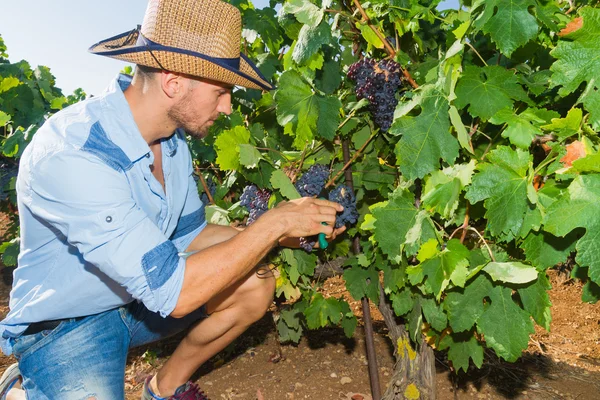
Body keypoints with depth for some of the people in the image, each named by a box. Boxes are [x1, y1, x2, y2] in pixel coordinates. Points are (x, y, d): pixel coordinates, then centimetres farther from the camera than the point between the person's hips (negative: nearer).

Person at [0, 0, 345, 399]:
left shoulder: (172, 135, -6)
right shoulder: (68, 155, -32)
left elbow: (189, 235, 4)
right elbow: (171, 291, -35)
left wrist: (286, 232, -8)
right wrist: (273, 224, -27)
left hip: (142, 290, 6)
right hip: (67, 322, -6)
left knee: (256, 286, -7)